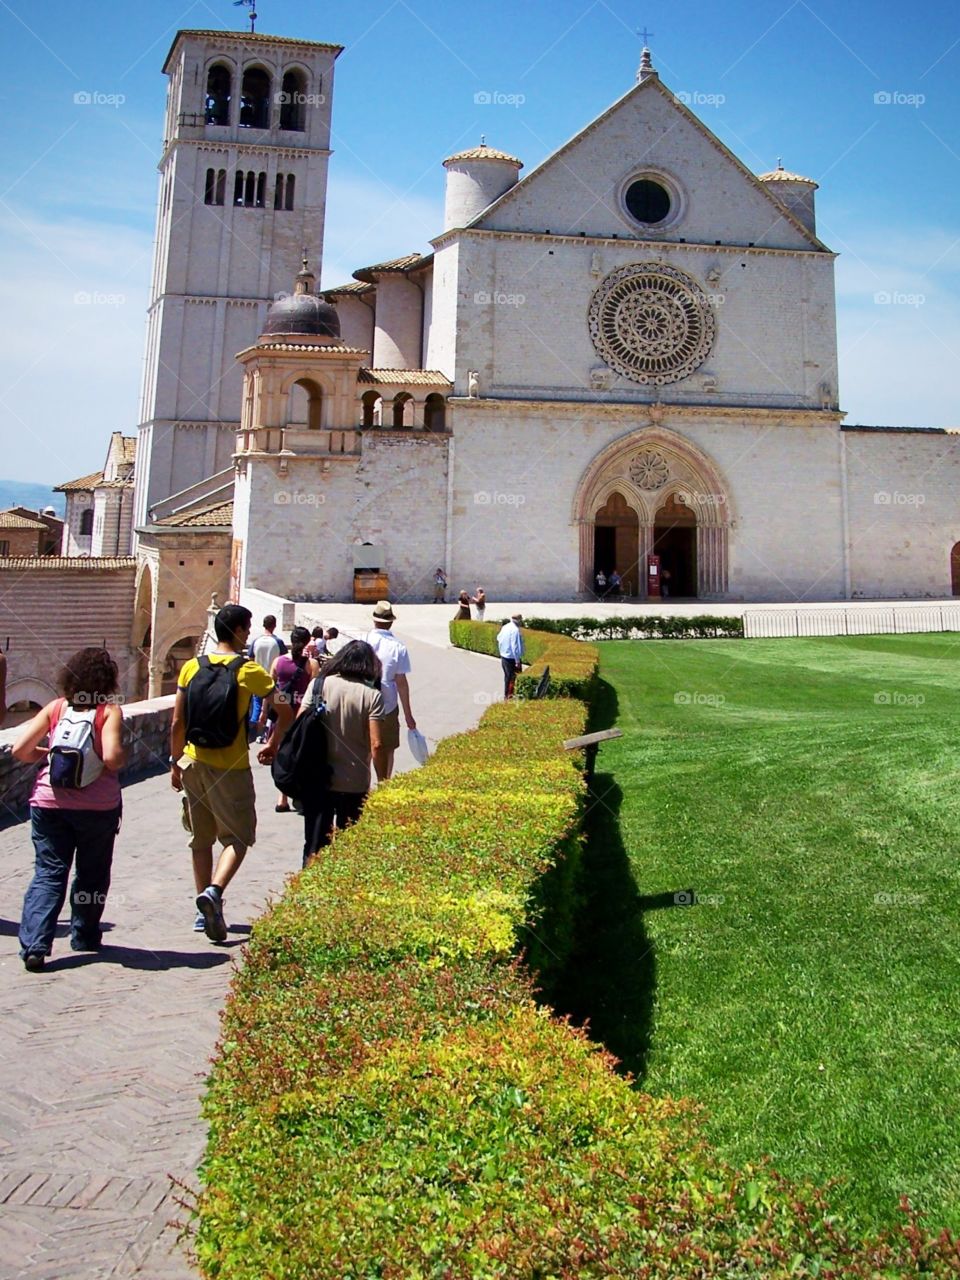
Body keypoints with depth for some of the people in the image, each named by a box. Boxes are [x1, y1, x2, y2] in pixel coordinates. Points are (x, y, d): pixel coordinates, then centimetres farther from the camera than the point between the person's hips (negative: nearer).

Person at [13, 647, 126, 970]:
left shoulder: (55, 708, 4)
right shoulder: (109, 710, -7)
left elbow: (20, 750, 2)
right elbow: (112, 757, -20)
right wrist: (121, 761, 2)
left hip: (49, 801, 2)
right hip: (97, 804, -2)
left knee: (48, 872, 6)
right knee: (92, 873, 16)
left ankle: (35, 945, -6)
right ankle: (84, 937, 28)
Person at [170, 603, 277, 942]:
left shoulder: (191, 667, 2)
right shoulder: (249, 671, -8)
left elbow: (177, 724, 3)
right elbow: (285, 713, -6)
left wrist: (176, 763, 14)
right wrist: (273, 745, 11)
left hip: (194, 763, 5)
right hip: (231, 768, -4)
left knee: (201, 839, 15)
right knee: (238, 837, 6)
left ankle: (205, 911, 21)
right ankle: (213, 892, -16)